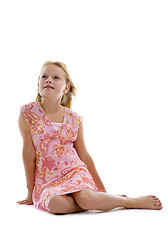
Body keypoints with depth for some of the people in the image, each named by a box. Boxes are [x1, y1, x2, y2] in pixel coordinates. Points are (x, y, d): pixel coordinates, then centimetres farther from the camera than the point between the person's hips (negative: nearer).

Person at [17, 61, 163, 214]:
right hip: (46, 180, 0)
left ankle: (133, 201, -8)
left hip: (74, 171, 1)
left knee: (85, 198, -31)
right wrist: (30, 192, 2)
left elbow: (84, 156, 10)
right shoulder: (28, 113, -4)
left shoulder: (74, 119, 1)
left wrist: (102, 189, 14)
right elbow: (28, 152, -3)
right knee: (56, 204, -33)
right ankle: (98, 202, -9)